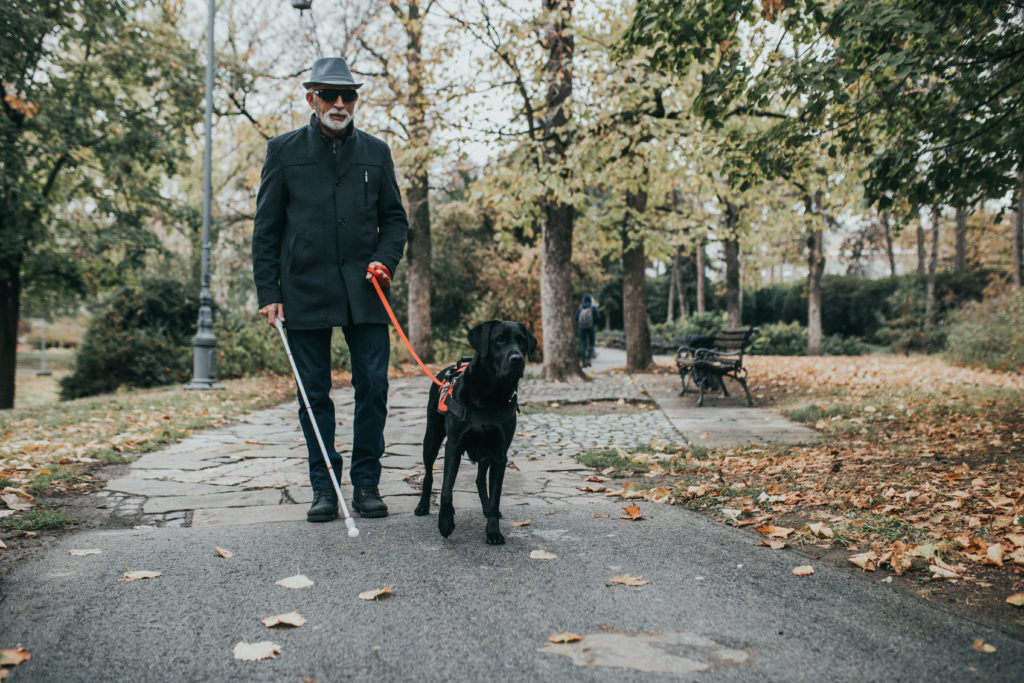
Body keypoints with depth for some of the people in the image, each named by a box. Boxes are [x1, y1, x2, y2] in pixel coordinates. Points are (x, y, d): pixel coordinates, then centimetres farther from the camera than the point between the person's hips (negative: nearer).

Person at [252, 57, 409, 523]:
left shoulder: (375, 152, 12)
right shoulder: (284, 151, 7)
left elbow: (394, 217, 16)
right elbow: (266, 227, 6)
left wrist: (385, 259, -4)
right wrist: (268, 292, -1)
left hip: (364, 290, 1)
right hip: (305, 291, -1)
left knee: (373, 385, -2)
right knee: (314, 392, 4)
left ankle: (366, 483, 12)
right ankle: (324, 488, 15)